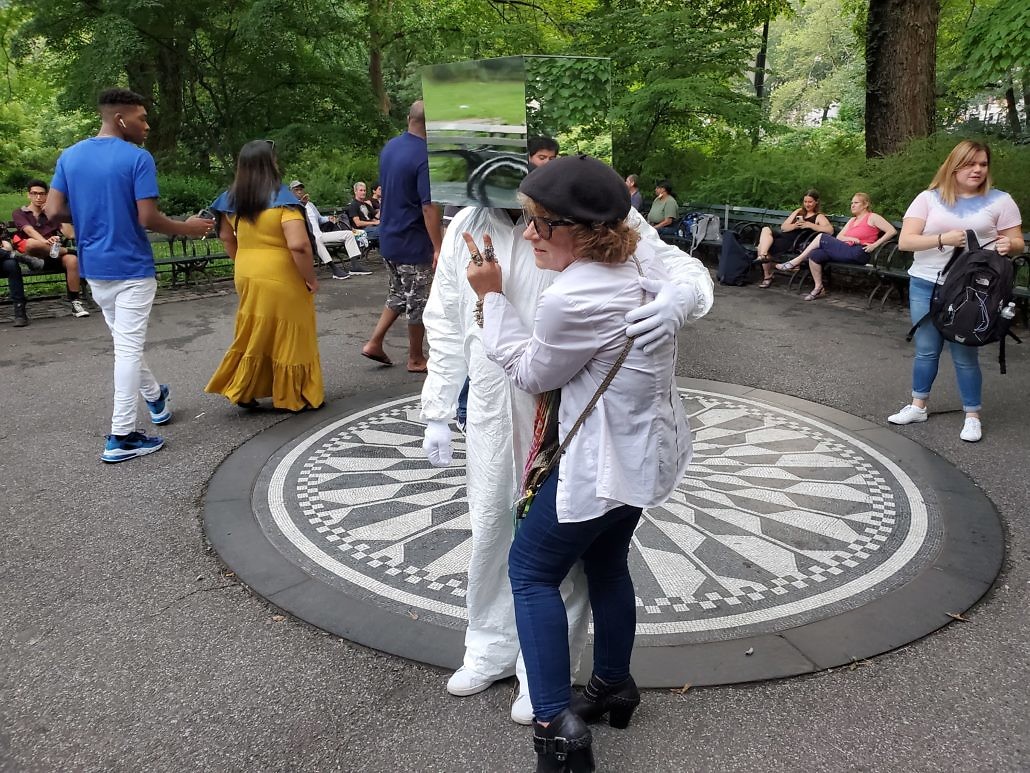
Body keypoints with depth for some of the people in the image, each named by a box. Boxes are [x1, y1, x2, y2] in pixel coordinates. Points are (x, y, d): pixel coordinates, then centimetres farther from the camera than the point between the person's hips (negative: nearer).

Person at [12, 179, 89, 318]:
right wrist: (45, 242, -30)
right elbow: (30, 231, -10)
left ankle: (75, 301, -28)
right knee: (32, 243, -38)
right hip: (32, 255, -2)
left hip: (53, 254, 2)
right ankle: (68, 250, -17)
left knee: (72, 260, -32)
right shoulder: (19, 213, 13)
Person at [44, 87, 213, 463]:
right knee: (129, 348, -3)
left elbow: (53, 212, 2)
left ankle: (155, 397, 42)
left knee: (125, 342, 21)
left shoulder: (69, 156, 5)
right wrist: (187, 228, -2)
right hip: (131, 267, -7)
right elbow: (148, 219, -18)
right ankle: (121, 436, -1)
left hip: (93, 267, 7)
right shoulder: (137, 158, -14)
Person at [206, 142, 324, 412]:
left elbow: (226, 237, 16)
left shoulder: (232, 200, 3)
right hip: (282, 281, -6)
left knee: (254, 335, 19)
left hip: (247, 277, 6)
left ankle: (241, 390, 23)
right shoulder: (281, 199, -16)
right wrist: (310, 278, -15)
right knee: (289, 338, 7)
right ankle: (296, 397, 17)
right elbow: (298, 244, -26)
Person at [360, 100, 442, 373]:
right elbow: (429, 207, -24)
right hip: (414, 243, -8)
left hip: (389, 237, 8)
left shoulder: (390, 147, 5)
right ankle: (416, 359, 18)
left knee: (400, 294, 22)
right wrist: (438, 247, -20)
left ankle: (374, 342, 19)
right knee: (419, 301, 6)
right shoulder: (425, 156, -21)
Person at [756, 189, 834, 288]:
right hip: (783, 235, 6)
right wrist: (794, 225, -8)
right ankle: (763, 256, -29)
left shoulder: (819, 217, 5)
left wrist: (809, 225, -19)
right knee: (766, 229, -24)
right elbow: (783, 227, 15)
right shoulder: (799, 211, 22)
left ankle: (768, 275, -18)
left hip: (793, 243, -6)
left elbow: (830, 230, -14)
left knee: (763, 246, -25)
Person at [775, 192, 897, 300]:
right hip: (847, 252, 7)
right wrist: (850, 238, -6)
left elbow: (892, 231, -7)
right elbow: (838, 237, 16)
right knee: (814, 254, -15)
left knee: (822, 237, -16)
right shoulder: (852, 220, 27)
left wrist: (874, 245, -13)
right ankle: (819, 288, -8)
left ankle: (795, 262, -7)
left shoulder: (872, 217, 5)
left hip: (858, 253, -7)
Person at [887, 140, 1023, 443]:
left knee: (965, 355, 1)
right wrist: (943, 239, -20)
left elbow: (1018, 244, 7)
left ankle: (972, 416, 15)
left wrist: (1009, 245, -17)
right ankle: (918, 406, 27)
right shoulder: (928, 198, 2)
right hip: (925, 285, 1)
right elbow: (905, 241, -6)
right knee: (925, 350, 11)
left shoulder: (1000, 201, 3)